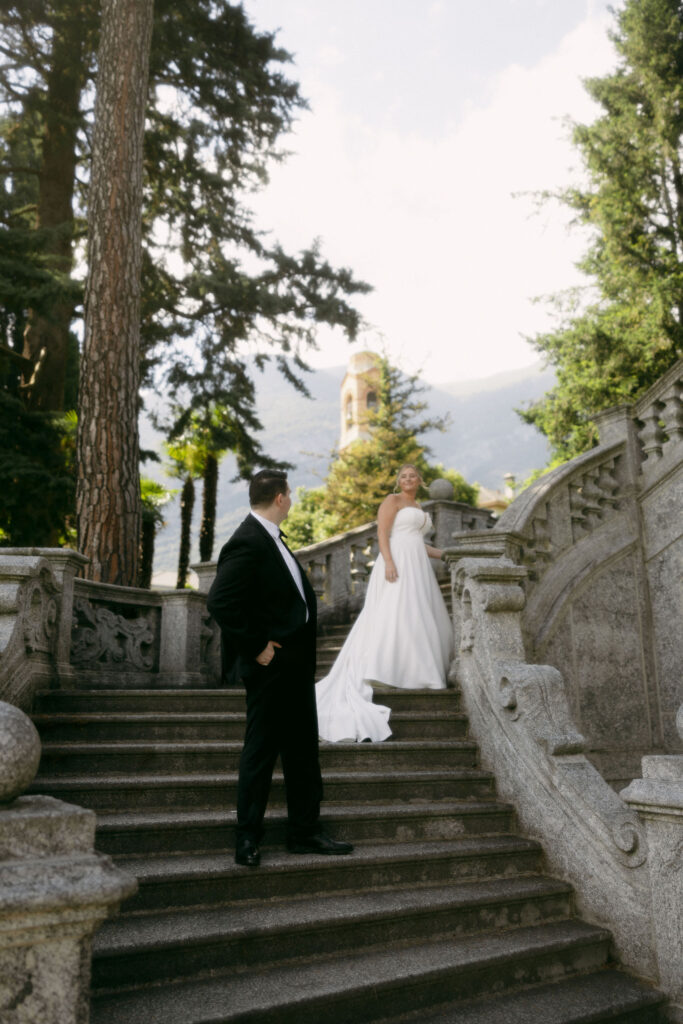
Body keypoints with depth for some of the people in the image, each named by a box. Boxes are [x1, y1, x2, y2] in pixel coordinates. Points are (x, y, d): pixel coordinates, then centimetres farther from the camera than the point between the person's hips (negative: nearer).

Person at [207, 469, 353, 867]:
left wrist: (304, 654, 12)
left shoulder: (272, 538, 13)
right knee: (261, 751, 3)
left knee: (303, 748, 16)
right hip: (271, 666, -10)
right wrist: (256, 648, -20)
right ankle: (248, 839, 19)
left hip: (296, 664, 10)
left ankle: (305, 832, 28)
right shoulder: (247, 542, -18)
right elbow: (220, 602, -26)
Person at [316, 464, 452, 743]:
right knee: (392, 614, -14)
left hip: (417, 568, 9)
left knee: (420, 619, 5)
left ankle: (413, 670, 11)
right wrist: (388, 562, -24)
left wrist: (446, 554, 23)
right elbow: (382, 534, -10)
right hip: (397, 563, -8)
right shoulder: (392, 500, 0)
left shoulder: (418, 509, 24)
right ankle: (371, 673, -13)